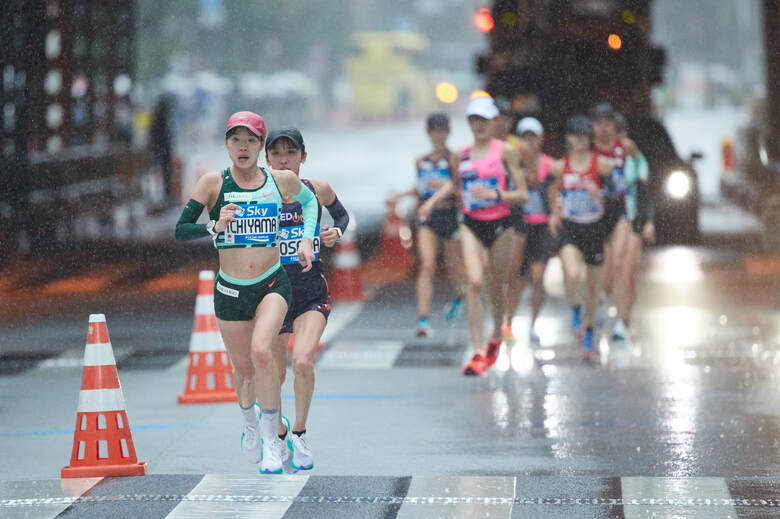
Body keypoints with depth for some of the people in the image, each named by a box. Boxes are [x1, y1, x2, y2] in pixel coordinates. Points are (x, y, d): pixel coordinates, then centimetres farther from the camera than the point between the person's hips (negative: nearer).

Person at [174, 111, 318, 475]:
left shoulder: (282, 181, 0)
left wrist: (307, 239, 9)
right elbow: (181, 230, -8)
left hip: (272, 284, -1)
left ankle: (271, 440, -12)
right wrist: (216, 227, -25)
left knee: (261, 352, -25)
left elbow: (309, 199, 23)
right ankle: (250, 421, 45)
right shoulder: (213, 183, -5)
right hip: (230, 290, 1)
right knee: (243, 369, 10)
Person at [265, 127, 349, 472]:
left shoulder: (318, 190, -2)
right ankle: (279, 431, 39)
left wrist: (336, 233, -4)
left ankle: (299, 434, -2)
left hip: (313, 293, 0)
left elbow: (342, 215, 18)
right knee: (274, 375, 9)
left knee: (302, 360, -23)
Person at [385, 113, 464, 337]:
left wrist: (443, 185, -24)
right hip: (427, 217, 2)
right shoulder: (421, 161, 10)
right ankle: (423, 320, -19)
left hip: (450, 215, -2)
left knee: (452, 266, 13)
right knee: (426, 267, -13)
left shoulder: (453, 159, -4)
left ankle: (458, 295, 49)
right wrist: (399, 196, 16)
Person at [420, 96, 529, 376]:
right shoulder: (462, 154, 7)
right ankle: (479, 353, -18)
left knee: (496, 286, 10)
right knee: (475, 282, -16)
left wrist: (494, 194, -18)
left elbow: (523, 194, -5)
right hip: (471, 224, 2)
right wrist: (433, 200, 16)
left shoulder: (505, 150, -3)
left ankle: (496, 336, 40)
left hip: (499, 225, -1)